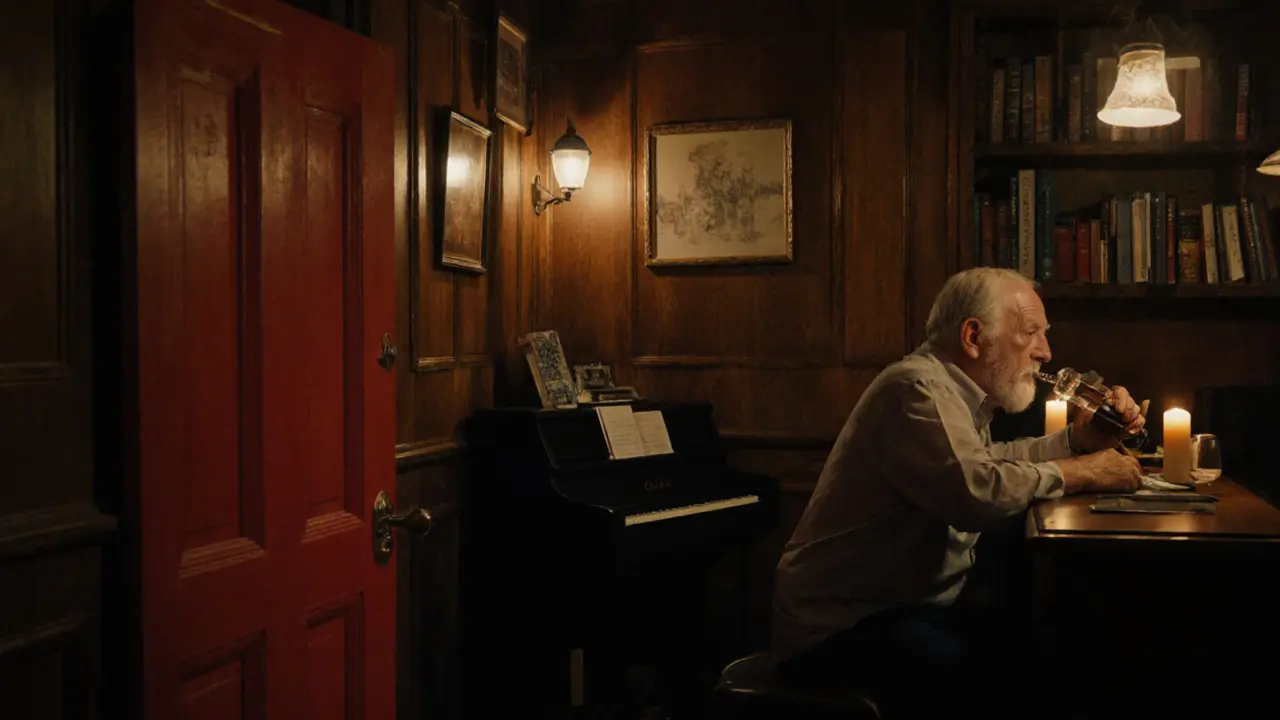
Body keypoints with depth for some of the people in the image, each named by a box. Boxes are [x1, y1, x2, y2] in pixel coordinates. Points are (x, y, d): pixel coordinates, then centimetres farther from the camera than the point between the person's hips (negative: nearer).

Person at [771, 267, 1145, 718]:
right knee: (1016, 673, -27)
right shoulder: (917, 387, -18)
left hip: (908, 609, 10)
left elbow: (988, 459, 27)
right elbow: (976, 488, -30)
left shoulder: (950, 390, 15)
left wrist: (1077, 439, 12)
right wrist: (1081, 473, -15)